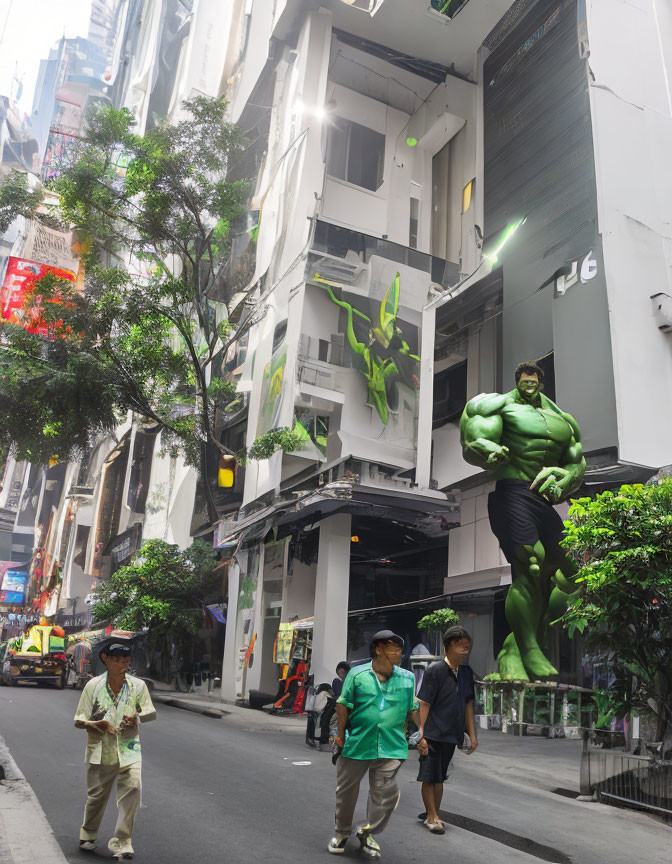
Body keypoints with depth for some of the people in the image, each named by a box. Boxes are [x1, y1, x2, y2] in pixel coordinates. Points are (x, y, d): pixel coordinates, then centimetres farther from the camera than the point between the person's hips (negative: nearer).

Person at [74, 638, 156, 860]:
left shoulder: (138, 685, -3)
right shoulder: (94, 685, -5)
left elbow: (151, 712, 6)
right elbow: (79, 720, 0)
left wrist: (138, 716, -17)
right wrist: (95, 724, -23)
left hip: (129, 749, 0)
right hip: (100, 750, 0)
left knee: (133, 788, -16)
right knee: (96, 795, 11)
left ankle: (121, 842, -3)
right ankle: (88, 835, 41)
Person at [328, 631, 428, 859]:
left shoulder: (407, 678, 6)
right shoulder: (357, 675, -2)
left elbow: (414, 710, 13)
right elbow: (343, 706, 1)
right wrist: (340, 736, 1)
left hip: (391, 747, 1)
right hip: (357, 744, -1)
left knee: (385, 792, -2)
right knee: (346, 789, 12)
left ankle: (368, 832, 23)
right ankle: (342, 831, 35)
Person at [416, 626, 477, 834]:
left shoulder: (466, 672, 7)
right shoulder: (434, 670, -13)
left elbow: (468, 704, 15)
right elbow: (424, 704, -12)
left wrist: (472, 734, 14)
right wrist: (421, 735, -15)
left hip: (452, 735, 6)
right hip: (433, 733, -6)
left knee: (440, 777, 15)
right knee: (429, 777, 3)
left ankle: (433, 813, 27)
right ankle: (432, 816, 15)